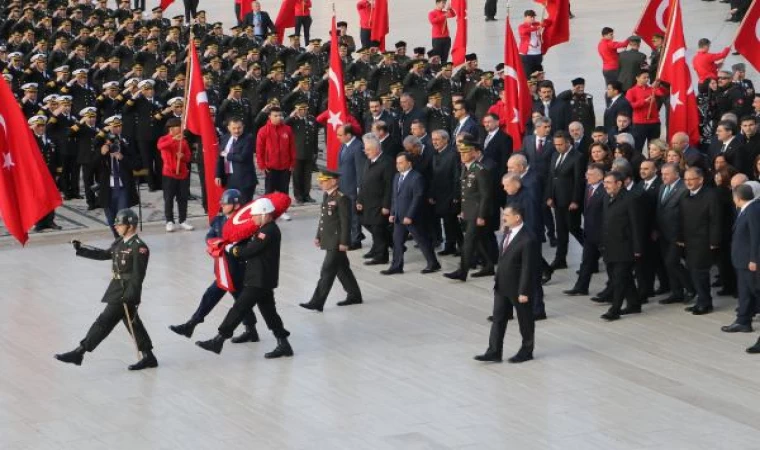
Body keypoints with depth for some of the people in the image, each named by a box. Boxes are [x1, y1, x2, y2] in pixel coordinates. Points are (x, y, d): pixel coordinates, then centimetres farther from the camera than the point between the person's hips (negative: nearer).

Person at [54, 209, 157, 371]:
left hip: (127, 292, -9)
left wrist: (129, 296, -23)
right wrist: (80, 249, 12)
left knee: (105, 321, -6)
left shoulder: (139, 248, -17)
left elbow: (138, 276, -20)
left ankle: (79, 353, -4)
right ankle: (148, 357, 22)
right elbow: (104, 254, 18)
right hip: (117, 289, 9)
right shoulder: (120, 242, 10)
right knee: (133, 323, 14)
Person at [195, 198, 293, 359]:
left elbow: (250, 251, -20)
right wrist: (239, 249, 1)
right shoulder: (266, 229, 13)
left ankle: (218, 341, -4)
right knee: (268, 311, 14)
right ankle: (283, 345, 17)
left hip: (260, 280, -10)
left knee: (239, 308, -7)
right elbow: (251, 246, 17)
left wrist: (237, 250, -3)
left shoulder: (269, 231, -19)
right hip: (262, 280, 10)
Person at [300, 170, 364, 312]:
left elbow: (346, 222, -18)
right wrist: (318, 236, 17)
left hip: (337, 242, -9)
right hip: (329, 240, 9)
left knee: (327, 271, -7)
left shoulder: (341, 199, -18)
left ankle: (317, 303, -6)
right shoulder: (326, 196, 10)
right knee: (342, 269, 18)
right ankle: (354, 295, 29)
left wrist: (344, 242, -19)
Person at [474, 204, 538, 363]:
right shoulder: (508, 231, 2)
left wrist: (524, 292, -20)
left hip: (518, 287, -8)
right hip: (502, 284, 8)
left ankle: (526, 351, 25)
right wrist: (498, 278, 16)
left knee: (525, 320, 10)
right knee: (498, 318, 8)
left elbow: (528, 267, -22)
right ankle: (494, 352, 13)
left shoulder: (528, 239, -25)